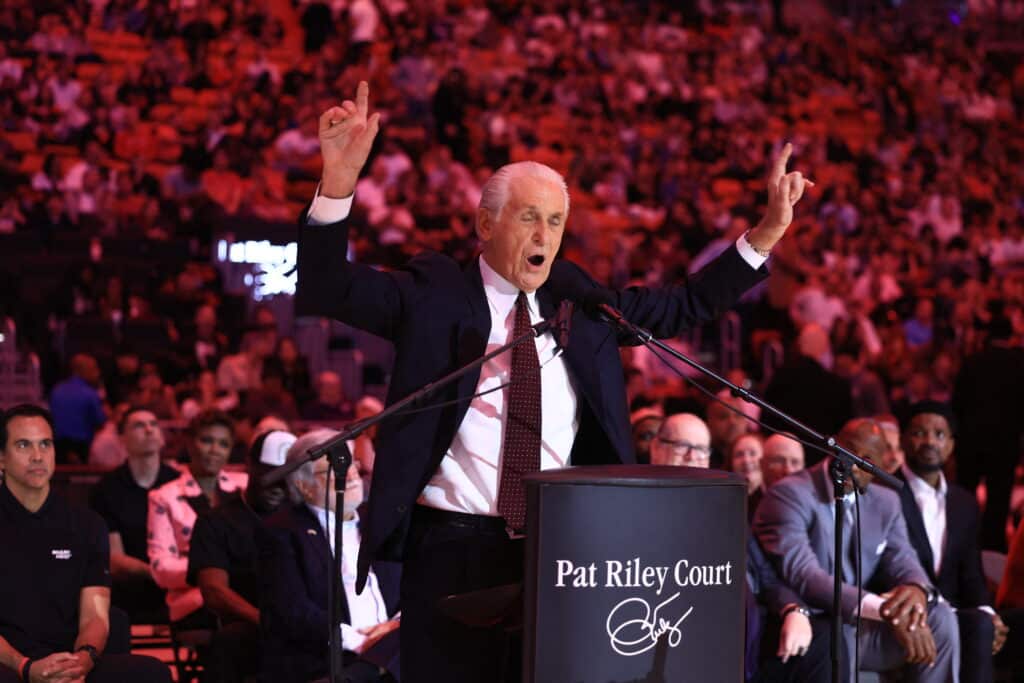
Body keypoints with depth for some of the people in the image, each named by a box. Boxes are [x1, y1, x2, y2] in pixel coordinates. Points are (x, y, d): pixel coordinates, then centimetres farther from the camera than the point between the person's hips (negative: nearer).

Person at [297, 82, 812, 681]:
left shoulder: (577, 299, 12)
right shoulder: (434, 294, -1)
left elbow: (684, 307, 19)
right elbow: (328, 288, -12)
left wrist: (766, 235, 9)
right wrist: (339, 179, -27)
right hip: (455, 547, -3)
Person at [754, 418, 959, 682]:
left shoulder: (886, 502, 12)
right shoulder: (790, 494, -11)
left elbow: (902, 561, 4)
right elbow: (800, 573, -24)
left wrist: (917, 590, -25)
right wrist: (883, 609, -32)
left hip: (864, 628, 6)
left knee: (939, 617, -14)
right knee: (836, 630, -38)